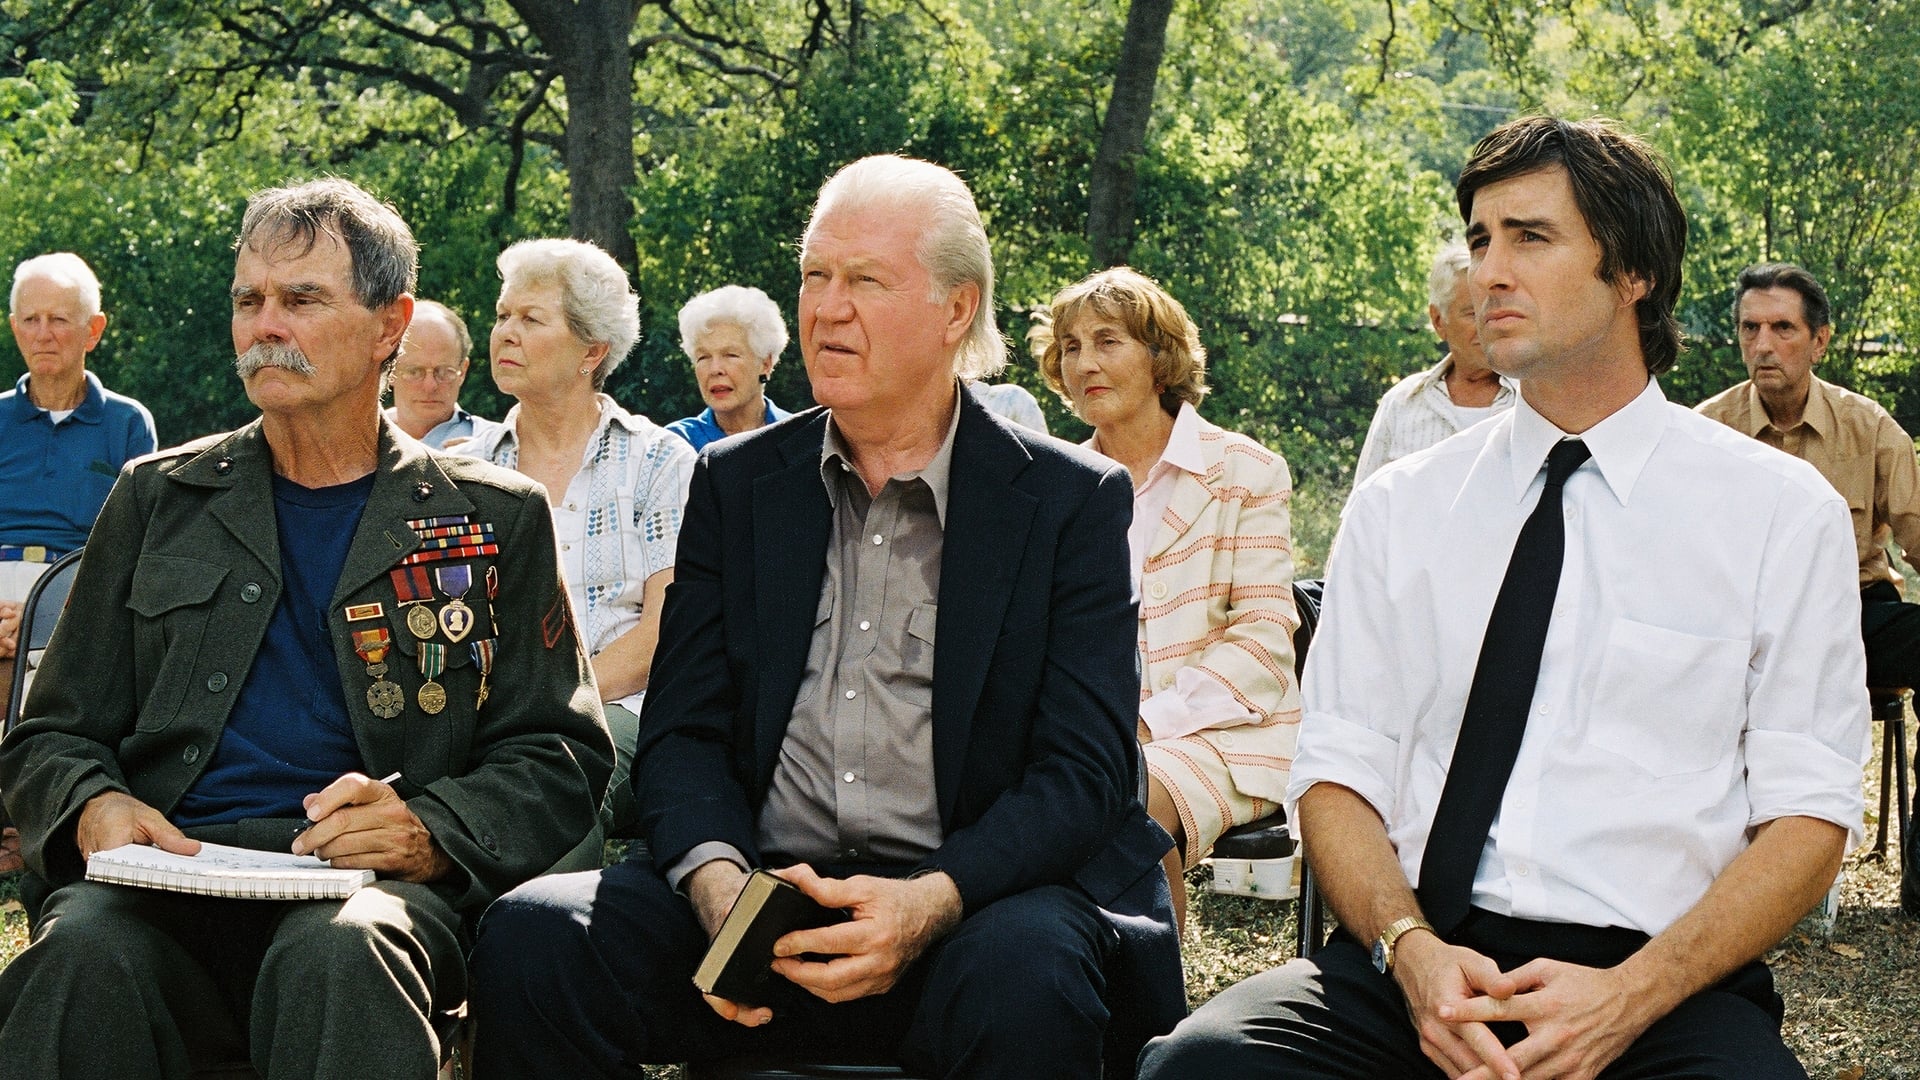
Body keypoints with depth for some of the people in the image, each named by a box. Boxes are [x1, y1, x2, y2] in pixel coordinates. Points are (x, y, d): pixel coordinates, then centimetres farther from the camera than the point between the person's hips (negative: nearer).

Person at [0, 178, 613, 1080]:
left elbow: (561, 758, 10)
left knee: (341, 953, -38)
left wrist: (431, 831, -11)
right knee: (82, 949, -34)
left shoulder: (494, 519, 15)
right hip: (172, 867, 2)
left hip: (371, 882, -1)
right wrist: (93, 808, -5)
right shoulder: (159, 499, 21)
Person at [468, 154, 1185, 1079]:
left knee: (1023, 977, -37)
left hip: (979, 893, -3)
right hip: (764, 883, 3)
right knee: (529, 938, -24)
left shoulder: (1072, 500, 4)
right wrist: (717, 880, -14)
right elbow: (682, 732, 9)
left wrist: (930, 902, -21)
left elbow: (1084, 771, -3)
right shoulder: (735, 484, 14)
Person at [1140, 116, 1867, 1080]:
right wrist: (1410, 948, -11)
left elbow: (1810, 816, 3)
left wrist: (1628, 995, -13)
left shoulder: (1781, 511, 7)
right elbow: (1336, 773, 11)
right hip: (1415, 958, 2)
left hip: (1668, 983, -1)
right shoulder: (1394, 509, 14)